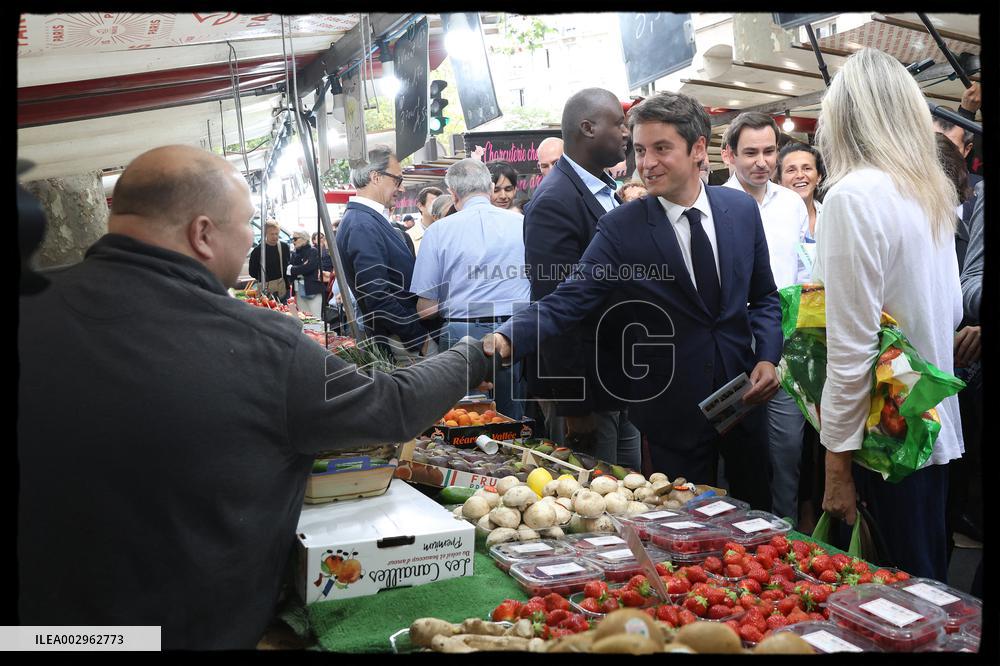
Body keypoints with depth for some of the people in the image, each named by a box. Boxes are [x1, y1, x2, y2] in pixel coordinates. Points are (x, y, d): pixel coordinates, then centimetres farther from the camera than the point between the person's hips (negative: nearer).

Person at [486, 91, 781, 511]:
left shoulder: (742, 209, 0)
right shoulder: (621, 228, -12)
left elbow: (764, 297, 9)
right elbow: (568, 301, -20)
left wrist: (767, 358, -6)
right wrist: (507, 339, -36)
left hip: (744, 396, 4)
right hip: (672, 411, -3)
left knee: (757, 513, 19)